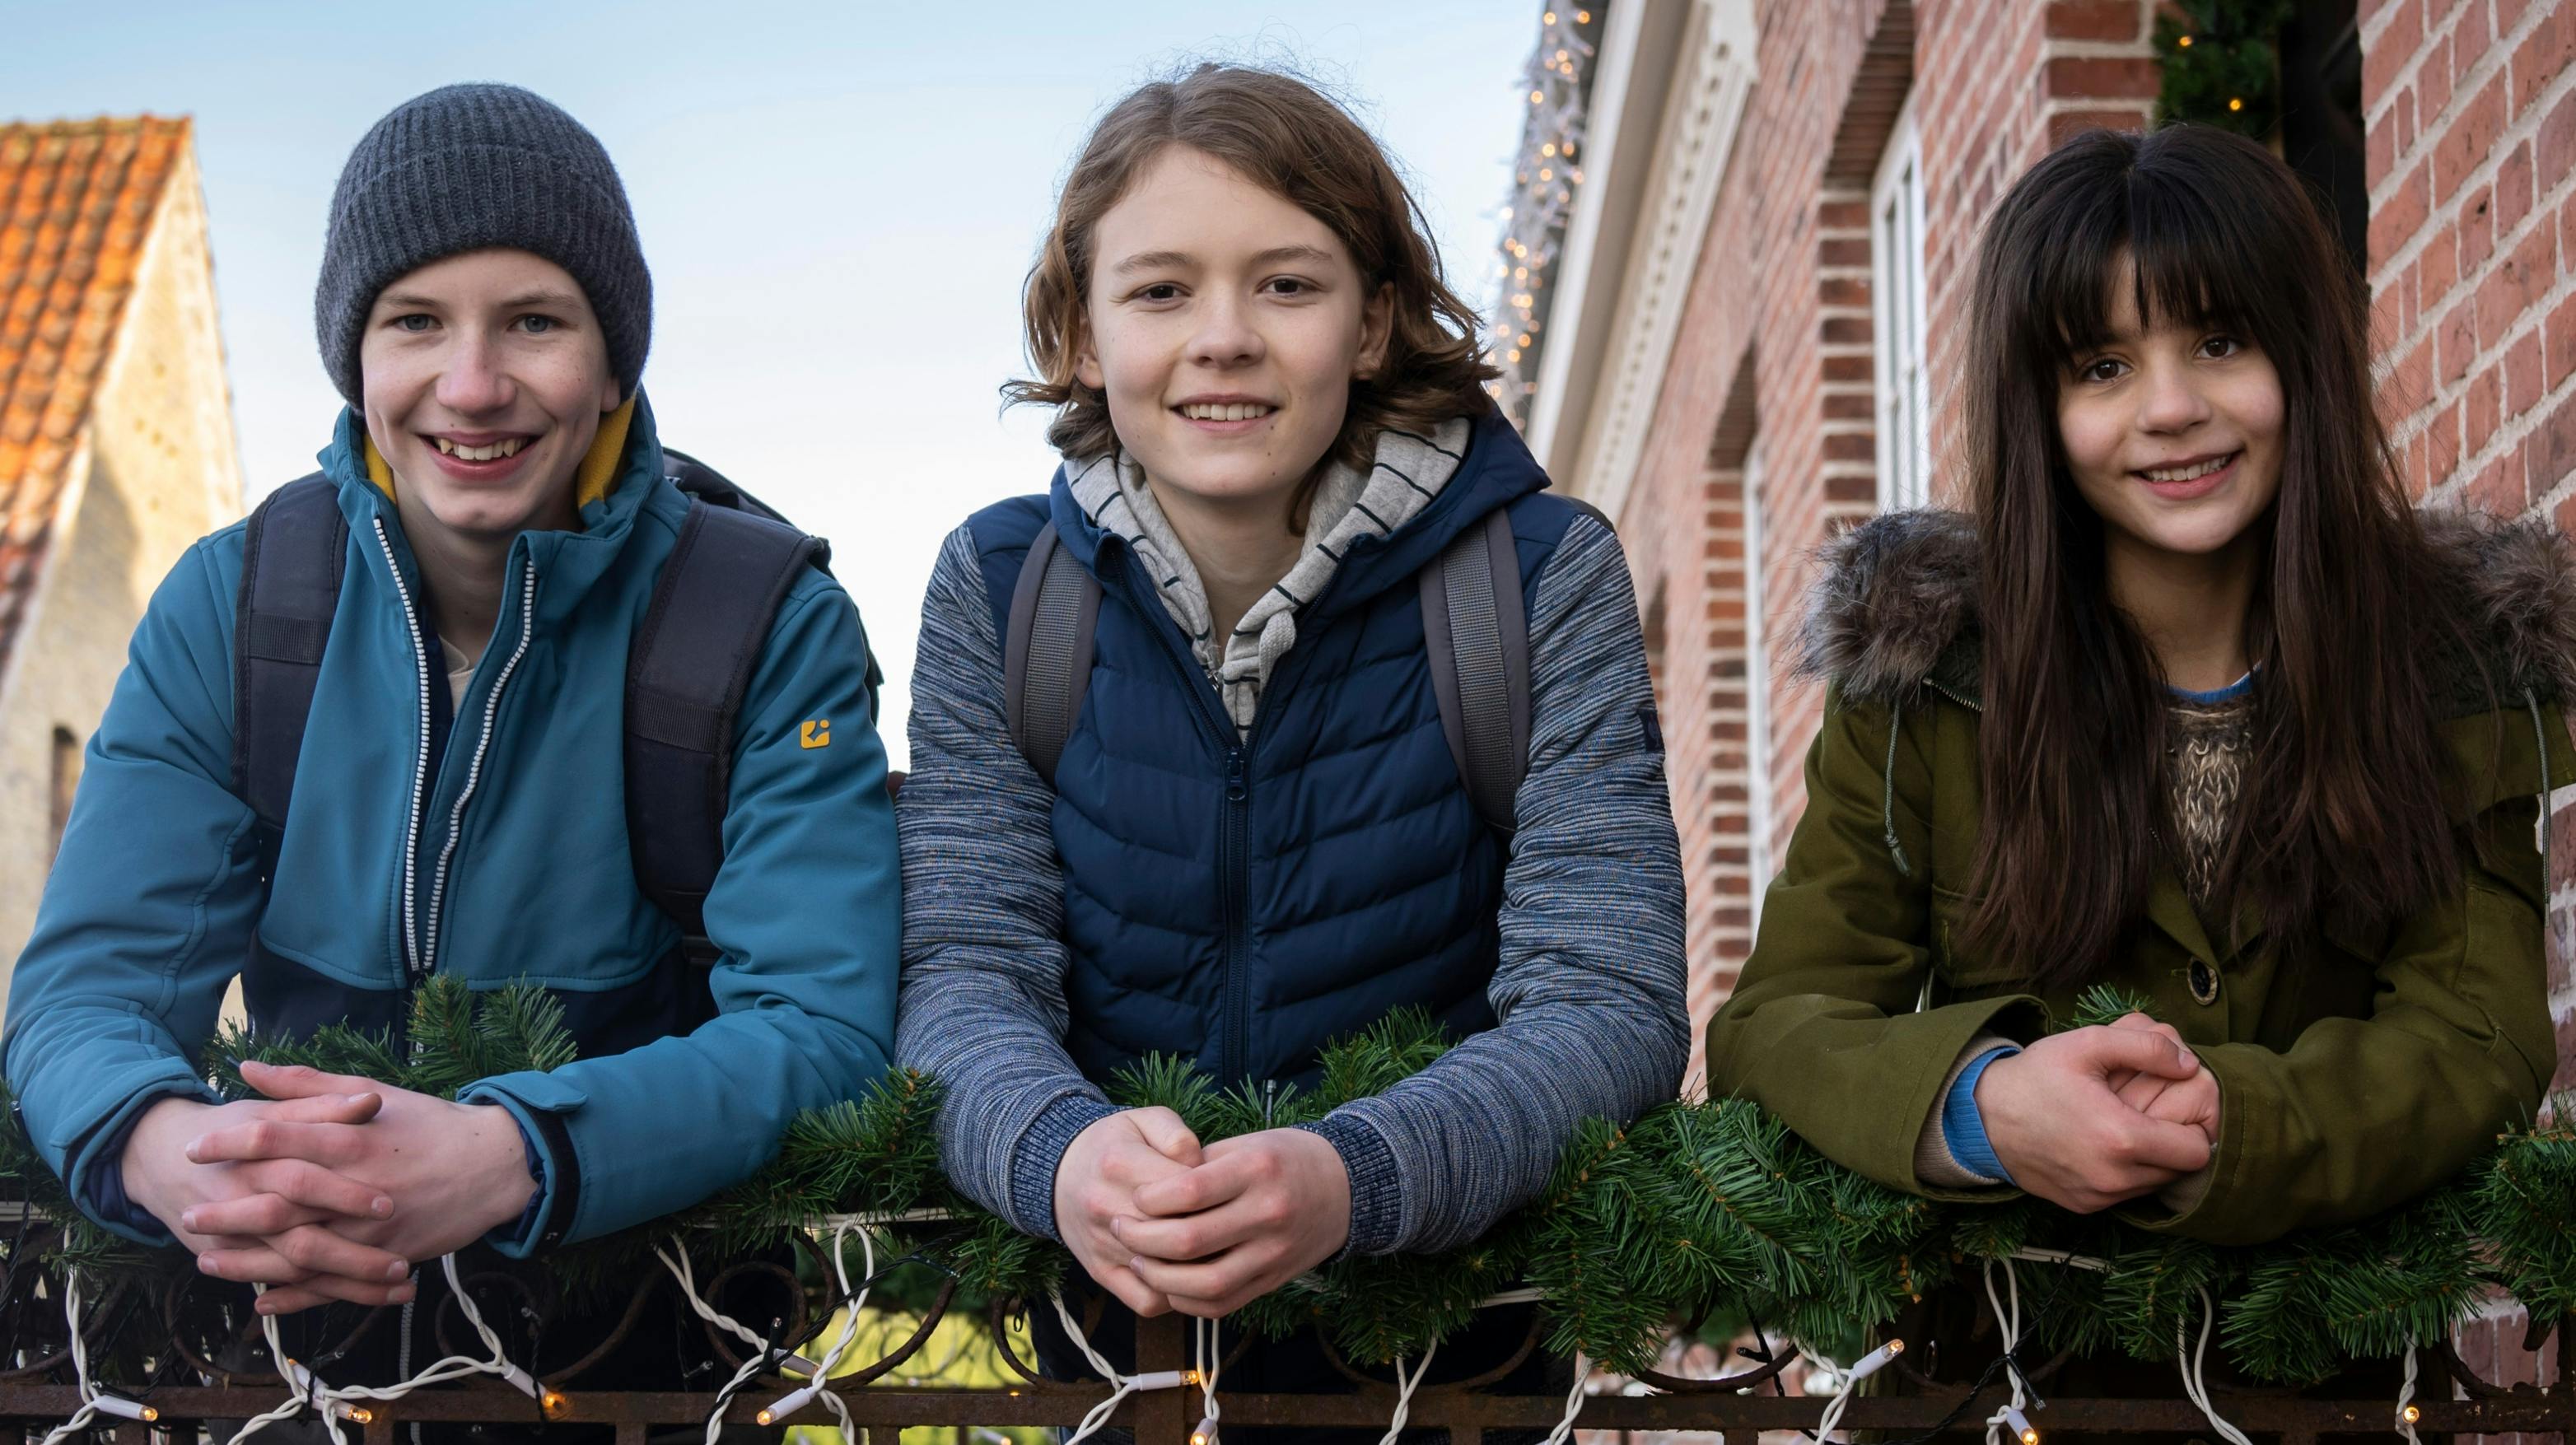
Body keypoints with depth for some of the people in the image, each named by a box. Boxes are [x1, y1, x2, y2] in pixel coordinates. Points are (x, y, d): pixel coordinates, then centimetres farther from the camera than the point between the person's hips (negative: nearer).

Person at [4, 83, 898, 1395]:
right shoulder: (227, 607, 0)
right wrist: (167, 1146, -31)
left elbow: (822, 1024, -16)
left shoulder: (774, 628, -7)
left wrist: (503, 1162, -35)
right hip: (296, 1321, 2)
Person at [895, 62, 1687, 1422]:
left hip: (1446, 1319, -2)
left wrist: (1350, 1180, -31)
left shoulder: (1540, 578, -4)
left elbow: (1606, 1000, -12)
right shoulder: (996, 585, 2)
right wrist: (1059, 1155, -28)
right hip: (1100, 1317, 3)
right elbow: (966, 971, -4)